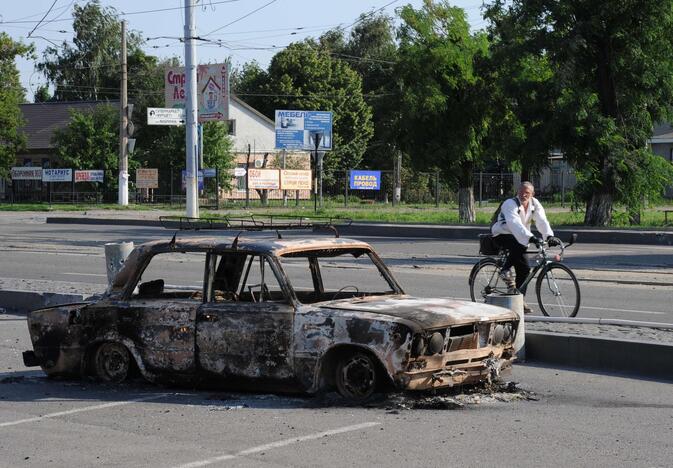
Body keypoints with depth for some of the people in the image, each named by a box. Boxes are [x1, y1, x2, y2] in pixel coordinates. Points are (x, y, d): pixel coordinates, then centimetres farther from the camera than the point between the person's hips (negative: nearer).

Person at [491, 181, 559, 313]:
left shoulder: (534, 204, -6)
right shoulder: (510, 204, -25)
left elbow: (542, 221, -18)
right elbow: (515, 224, -40)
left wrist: (549, 236, -38)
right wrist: (531, 238, -54)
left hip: (518, 237, 7)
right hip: (501, 235, -7)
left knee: (523, 268, 1)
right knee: (519, 246, -38)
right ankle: (504, 270, -21)